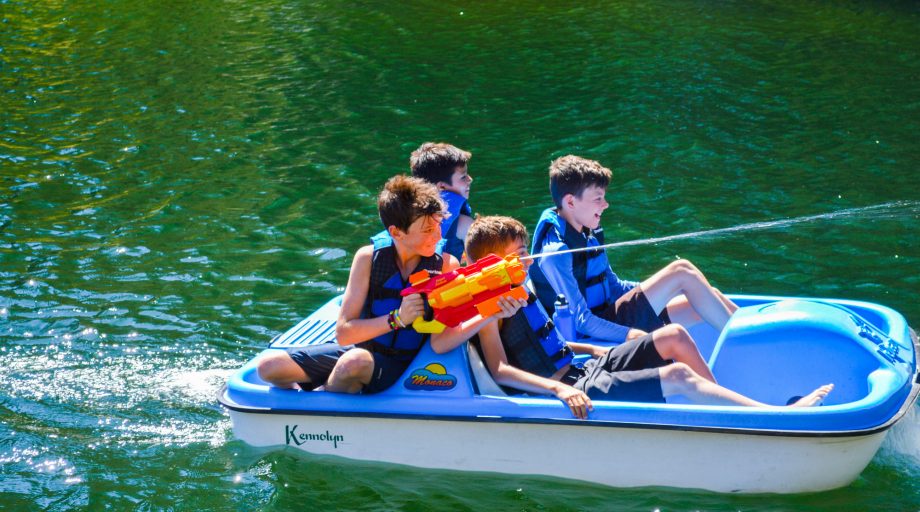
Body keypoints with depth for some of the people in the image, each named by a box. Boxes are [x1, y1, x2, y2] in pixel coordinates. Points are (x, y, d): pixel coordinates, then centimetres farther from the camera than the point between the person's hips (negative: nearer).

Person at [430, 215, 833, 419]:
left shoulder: (518, 294, 15)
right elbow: (500, 369, -26)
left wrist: (591, 348, 22)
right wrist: (558, 389, -37)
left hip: (585, 368, 10)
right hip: (577, 392, -10)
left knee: (673, 337, 4)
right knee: (678, 375, -19)